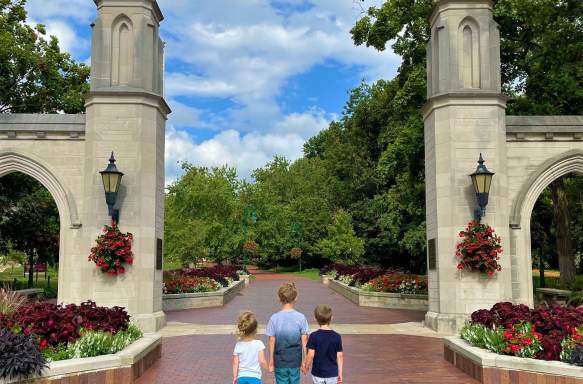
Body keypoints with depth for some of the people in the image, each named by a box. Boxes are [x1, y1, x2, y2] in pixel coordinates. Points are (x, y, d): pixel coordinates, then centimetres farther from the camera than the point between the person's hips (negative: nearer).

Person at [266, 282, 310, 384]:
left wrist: (271, 362, 5)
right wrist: (305, 361, 4)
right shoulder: (301, 317, -8)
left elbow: (272, 341, -5)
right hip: (295, 361, 0)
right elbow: (304, 341, -6)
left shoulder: (274, 318, -9)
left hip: (280, 361, 0)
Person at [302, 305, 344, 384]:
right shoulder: (337, 337, -5)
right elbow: (340, 356, -2)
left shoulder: (314, 336, -12)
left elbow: (311, 354, -13)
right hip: (332, 373, 1)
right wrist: (340, 372, 7)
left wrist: (306, 367, 4)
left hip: (318, 373, -1)